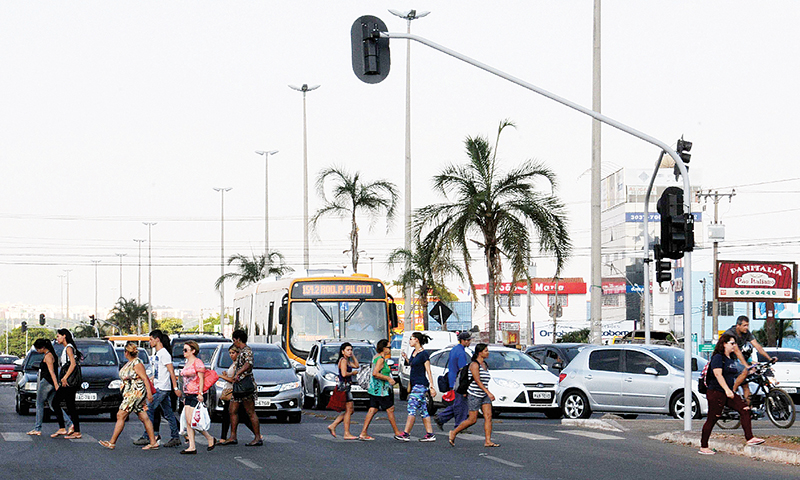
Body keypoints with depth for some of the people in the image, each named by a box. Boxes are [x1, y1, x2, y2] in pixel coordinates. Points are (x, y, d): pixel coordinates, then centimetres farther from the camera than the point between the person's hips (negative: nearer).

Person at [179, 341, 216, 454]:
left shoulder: (197, 362, -9)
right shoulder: (187, 363, 18)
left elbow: (201, 379, -13)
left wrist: (200, 394, -20)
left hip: (195, 395, -9)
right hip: (188, 395, 9)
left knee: (192, 421, -12)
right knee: (188, 422, 2)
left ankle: (210, 439, 3)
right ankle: (192, 447, 2)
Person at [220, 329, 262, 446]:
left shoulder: (247, 350, -11)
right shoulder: (241, 352, 21)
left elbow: (248, 364, -30)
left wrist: (237, 374, -37)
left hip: (245, 384, -11)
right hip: (238, 385, 11)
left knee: (251, 412, -8)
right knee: (232, 410, 8)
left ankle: (258, 438, -5)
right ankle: (233, 437, 11)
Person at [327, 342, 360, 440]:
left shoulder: (347, 361, 18)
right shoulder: (343, 360, -12)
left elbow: (356, 366, 23)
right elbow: (344, 374, -23)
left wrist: (352, 355, 16)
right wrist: (353, 373, -7)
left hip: (346, 387, 10)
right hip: (344, 386, -10)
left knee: (350, 411, 13)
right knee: (349, 410, -7)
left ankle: (333, 426, 13)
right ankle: (347, 433, -6)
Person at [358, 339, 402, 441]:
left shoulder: (377, 357, 15)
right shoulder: (380, 359, -16)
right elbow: (375, 373, -25)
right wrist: (388, 378, -20)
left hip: (375, 389, 10)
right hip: (381, 389, -10)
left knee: (372, 410, 6)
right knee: (390, 409, -1)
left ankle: (363, 433, 2)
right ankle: (397, 432, 7)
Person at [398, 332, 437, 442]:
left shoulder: (424, 354, -12)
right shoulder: (414, 352, 14)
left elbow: (428, 372, -14)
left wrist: (431, 387, -18)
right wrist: (406, 358, 12)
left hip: (420, 384, -9)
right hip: (414, 384, 9)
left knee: (412, 409, -11)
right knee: (423, 410, 8)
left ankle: (406, 434, -12)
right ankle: (430, 434, 9)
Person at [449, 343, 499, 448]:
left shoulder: (484, 364, 12)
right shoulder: (474, 364, -13)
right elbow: (477, 381, -22)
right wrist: (488, 393, -28)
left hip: (484, 396, 8)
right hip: (474, 395, -8)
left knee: (488, 416, -6)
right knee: (472, 420, -4)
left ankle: (488, 441, -8)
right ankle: (453, 433, 13)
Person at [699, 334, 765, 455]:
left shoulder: (731, 359, 16)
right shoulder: (718, 358, -11)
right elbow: (718, 375, -23)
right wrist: (727, 390, -31)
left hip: (728, 393, 8)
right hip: (716, 393, -8)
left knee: (745, 409, -8)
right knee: (712, 419, -3)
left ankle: (750, 438, -11)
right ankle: (703, 447, 5)